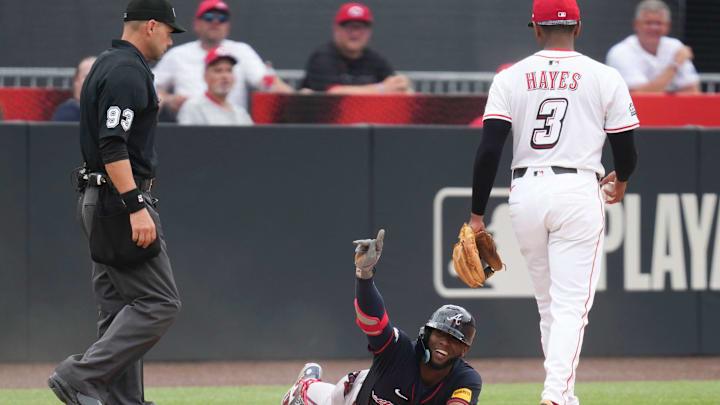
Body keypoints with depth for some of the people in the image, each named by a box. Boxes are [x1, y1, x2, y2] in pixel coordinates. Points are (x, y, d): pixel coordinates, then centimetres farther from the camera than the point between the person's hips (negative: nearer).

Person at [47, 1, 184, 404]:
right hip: (119, 199, -11)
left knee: (121, 308, 9)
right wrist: (136, 207, -28)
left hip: (100, 200, 11)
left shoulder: (108, 65, 19)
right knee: (159, 303, -11)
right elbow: (112, 146, -23)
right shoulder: (128, 71, -14)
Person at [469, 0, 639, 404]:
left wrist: (477, 214, 1)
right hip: (578, 192, -3)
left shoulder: (510, 78, 3)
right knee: (571, 305, -4)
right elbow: (626, 151, 1)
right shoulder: (605, 78, 0)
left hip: (526, 192, 3)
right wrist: (621, 180, 24)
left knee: (549, 304, 17)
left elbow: (489, 150, -4)